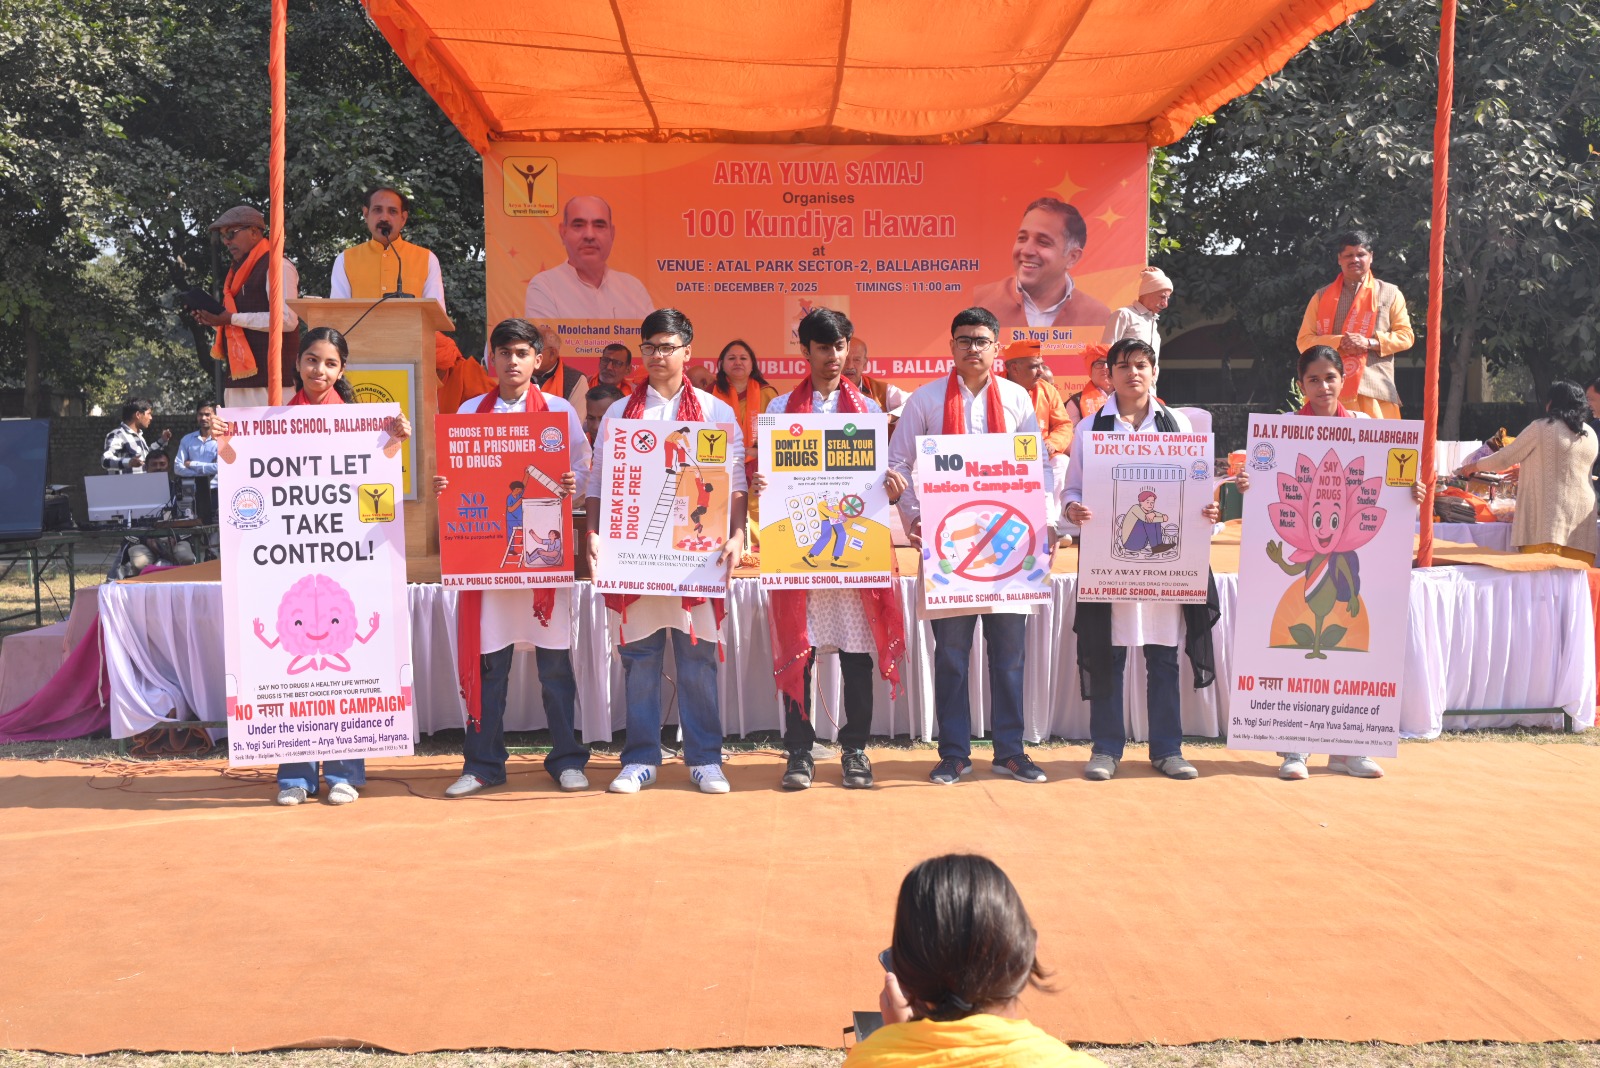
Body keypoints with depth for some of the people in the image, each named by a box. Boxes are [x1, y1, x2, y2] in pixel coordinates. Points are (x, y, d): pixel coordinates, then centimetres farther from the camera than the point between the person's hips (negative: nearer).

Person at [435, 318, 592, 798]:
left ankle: (566, 759, 13)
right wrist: (442, 487, -9)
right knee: (486, 659, 4)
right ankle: (483, 763, 15)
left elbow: (583, 470, 4)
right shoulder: (470, 412, 11)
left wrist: (572, 486, -17)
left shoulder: (559, 410, 6)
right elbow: (458, 474, 12)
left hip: (544, 546, -1)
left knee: (554, 660, 2)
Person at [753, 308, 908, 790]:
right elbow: (768, 471, 9)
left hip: (857, 540, 1)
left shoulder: (867, 407, 12)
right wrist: (760, 487, -14)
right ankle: (799, 751, 9)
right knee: (797, 649, 0)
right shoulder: (781, 407, 10)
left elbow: (882, 471, 11)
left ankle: (855, 750, 12)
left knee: (857, 650, 1)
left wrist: (892, 491, -11)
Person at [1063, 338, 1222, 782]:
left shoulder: (1177, 424, 11)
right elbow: (1072, 489, 8)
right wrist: (1073, 509, -14)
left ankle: (1167, 748, 15)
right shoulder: (1091, 428, 7)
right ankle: (1106, 748, 12)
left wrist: (1209, 510, -9)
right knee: (1106, 653, 1)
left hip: (1166, 555, 1)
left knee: (1164, 654, 5)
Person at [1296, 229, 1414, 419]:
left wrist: (1370, 343, -9)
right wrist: (1339, 342, -11)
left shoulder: (1390, 293, 14)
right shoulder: (1322, 296, 14)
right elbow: (1304, 341, 7)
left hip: (1374, 390, 0)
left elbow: (1406, 336, 8)